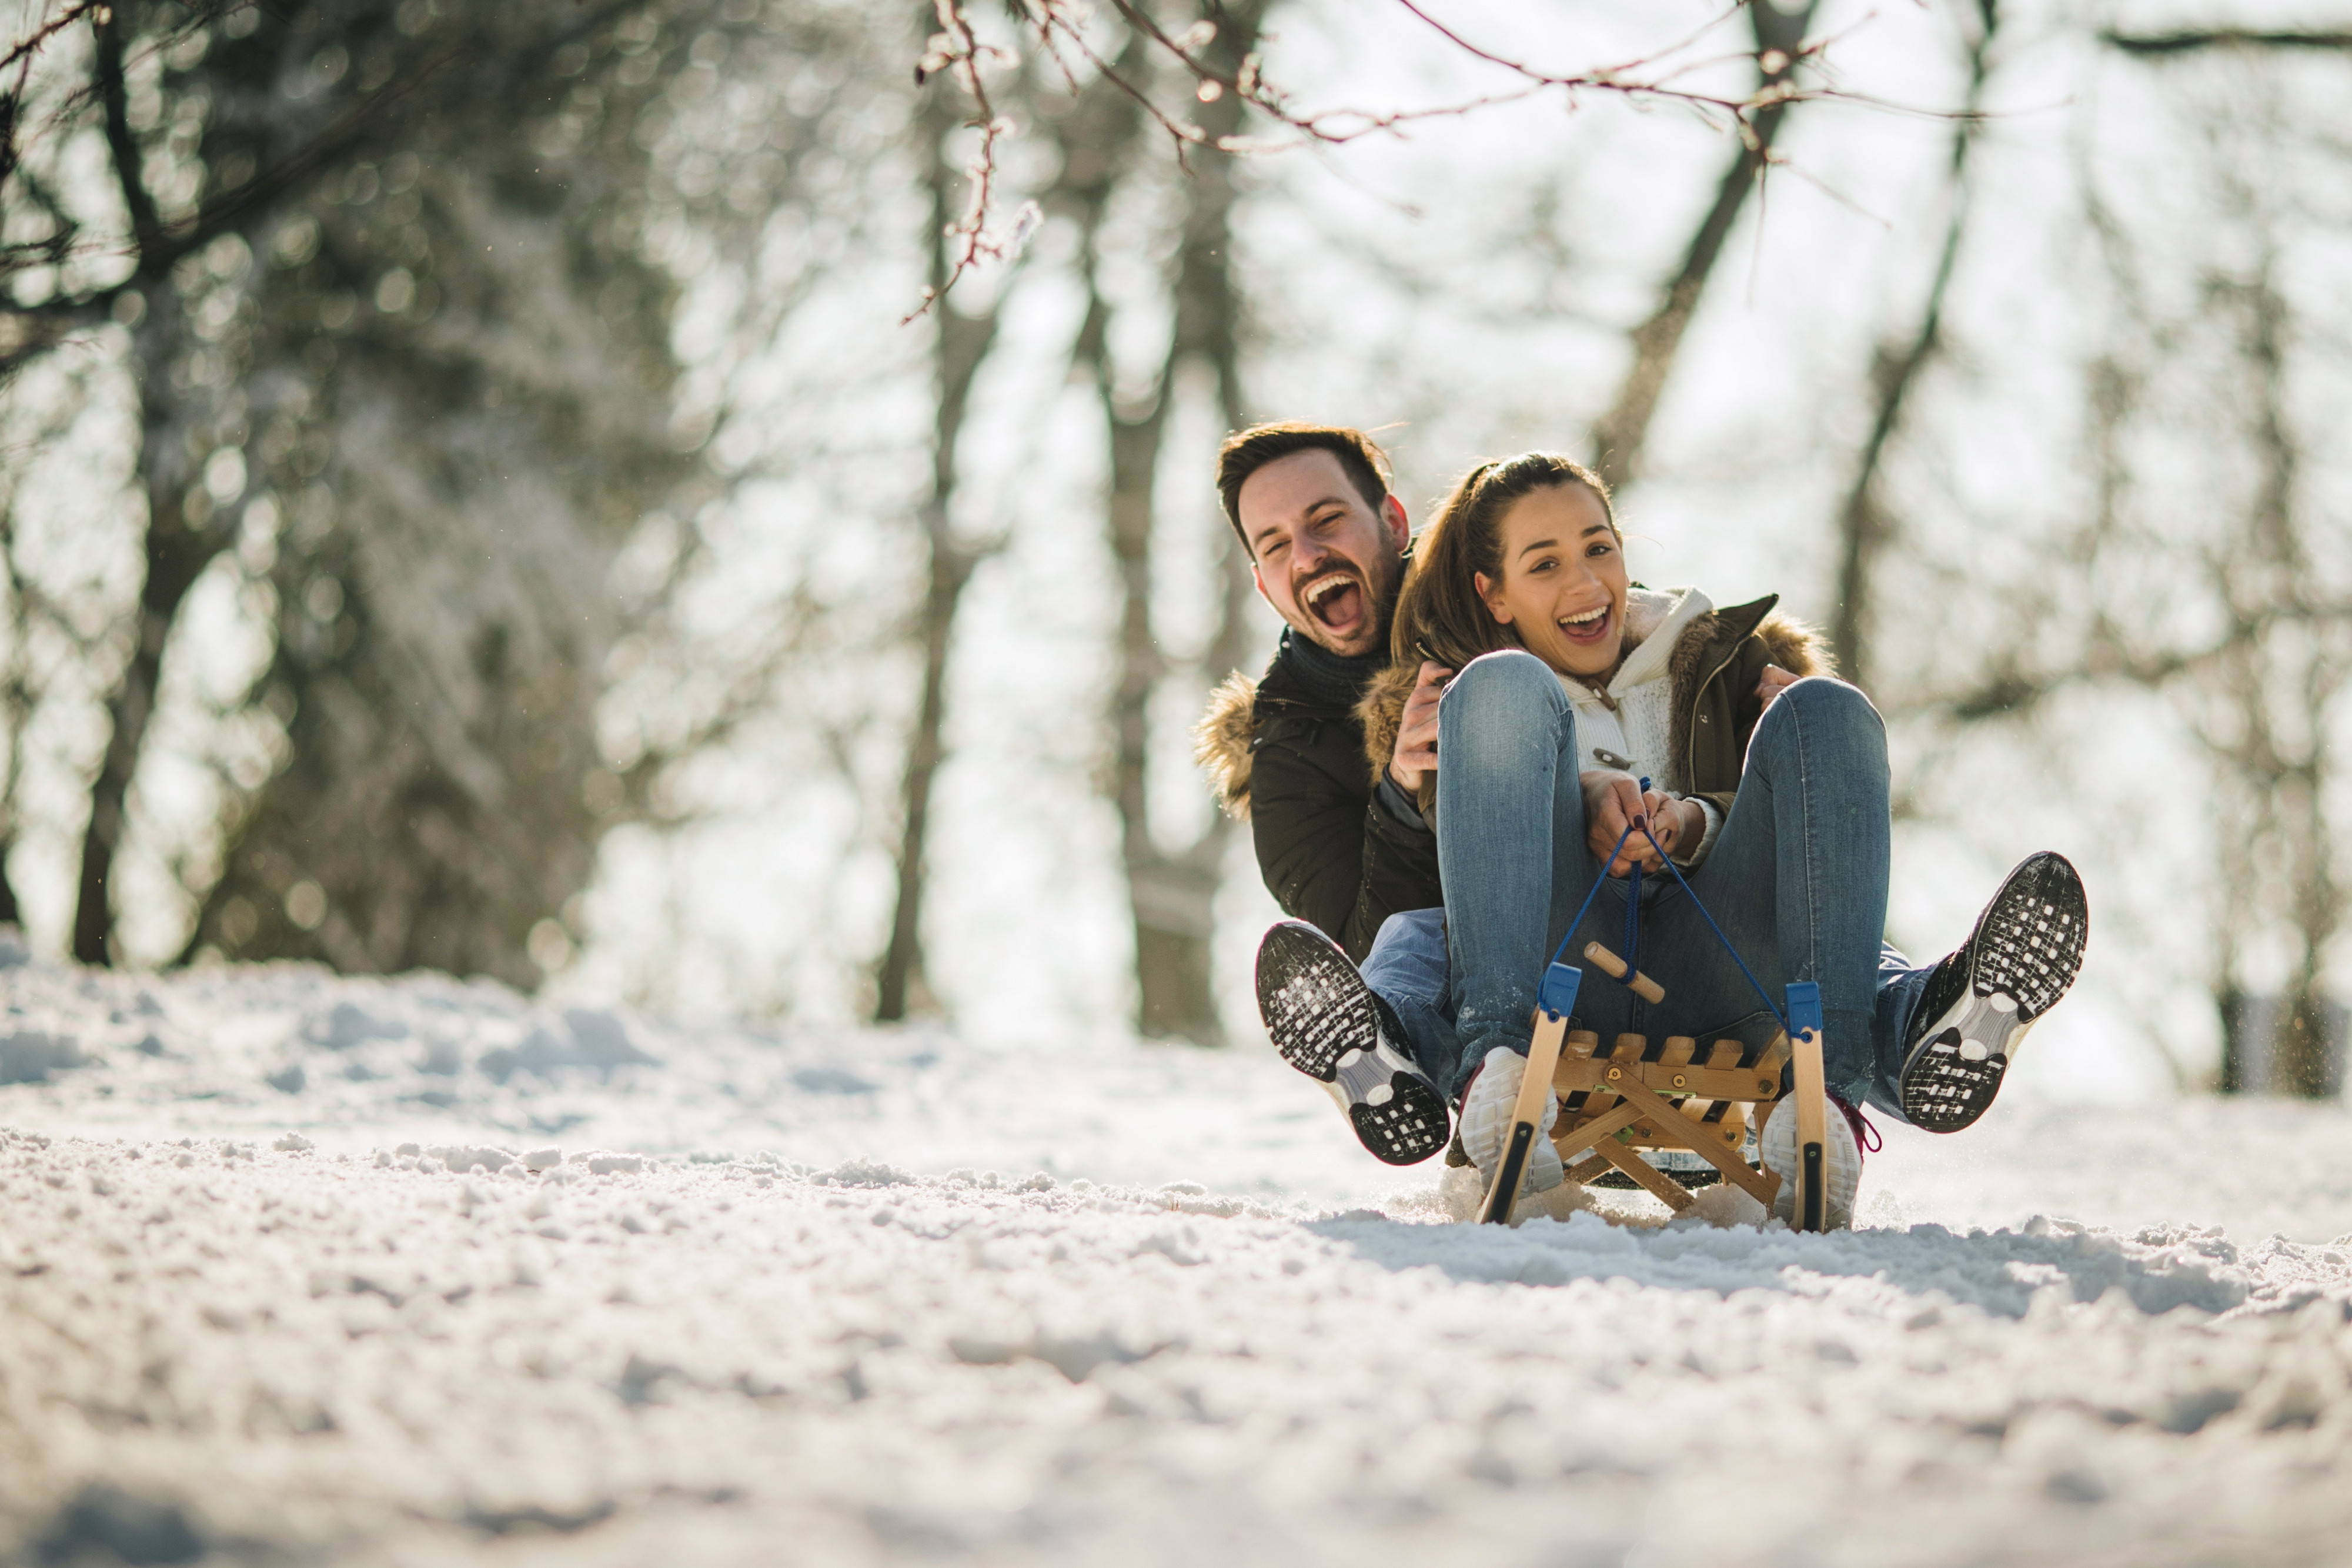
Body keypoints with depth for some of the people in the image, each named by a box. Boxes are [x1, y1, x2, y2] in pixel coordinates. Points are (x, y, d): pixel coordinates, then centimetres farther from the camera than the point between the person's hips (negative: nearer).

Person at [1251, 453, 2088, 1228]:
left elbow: (1813, 840, 14)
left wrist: (1690, 826, -7)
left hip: (1711, 988, 1)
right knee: (1505, 688, -19)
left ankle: (1831, 1081, -42)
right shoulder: (1443, 697, 26)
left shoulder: (1730, 663, 29)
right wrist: (1580, 805, -11)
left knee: (1824, 711, -18)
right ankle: (1493, 1070, -42)